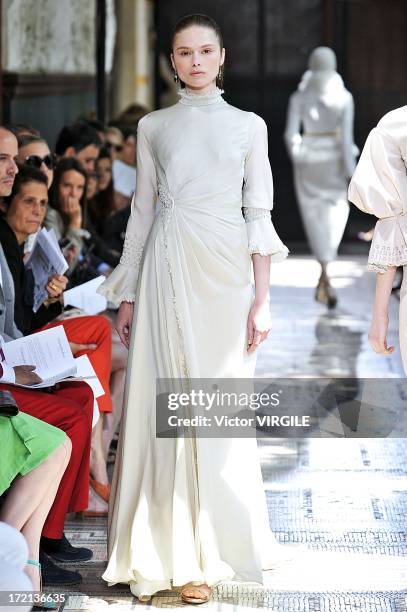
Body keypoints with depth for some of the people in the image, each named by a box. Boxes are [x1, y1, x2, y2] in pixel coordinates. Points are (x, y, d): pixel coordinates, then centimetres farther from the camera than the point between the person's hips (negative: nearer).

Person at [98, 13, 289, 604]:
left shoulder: (248, 126, 6)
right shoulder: (153, 127, 8)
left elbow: (259, 212, 3)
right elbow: (142, 209, 10)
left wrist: (262, 297, -3)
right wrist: (128, 294, 6)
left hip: (226, 271, 0)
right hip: (167, 270, 0)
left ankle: (211, 548, 12)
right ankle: (168, 549, 6)